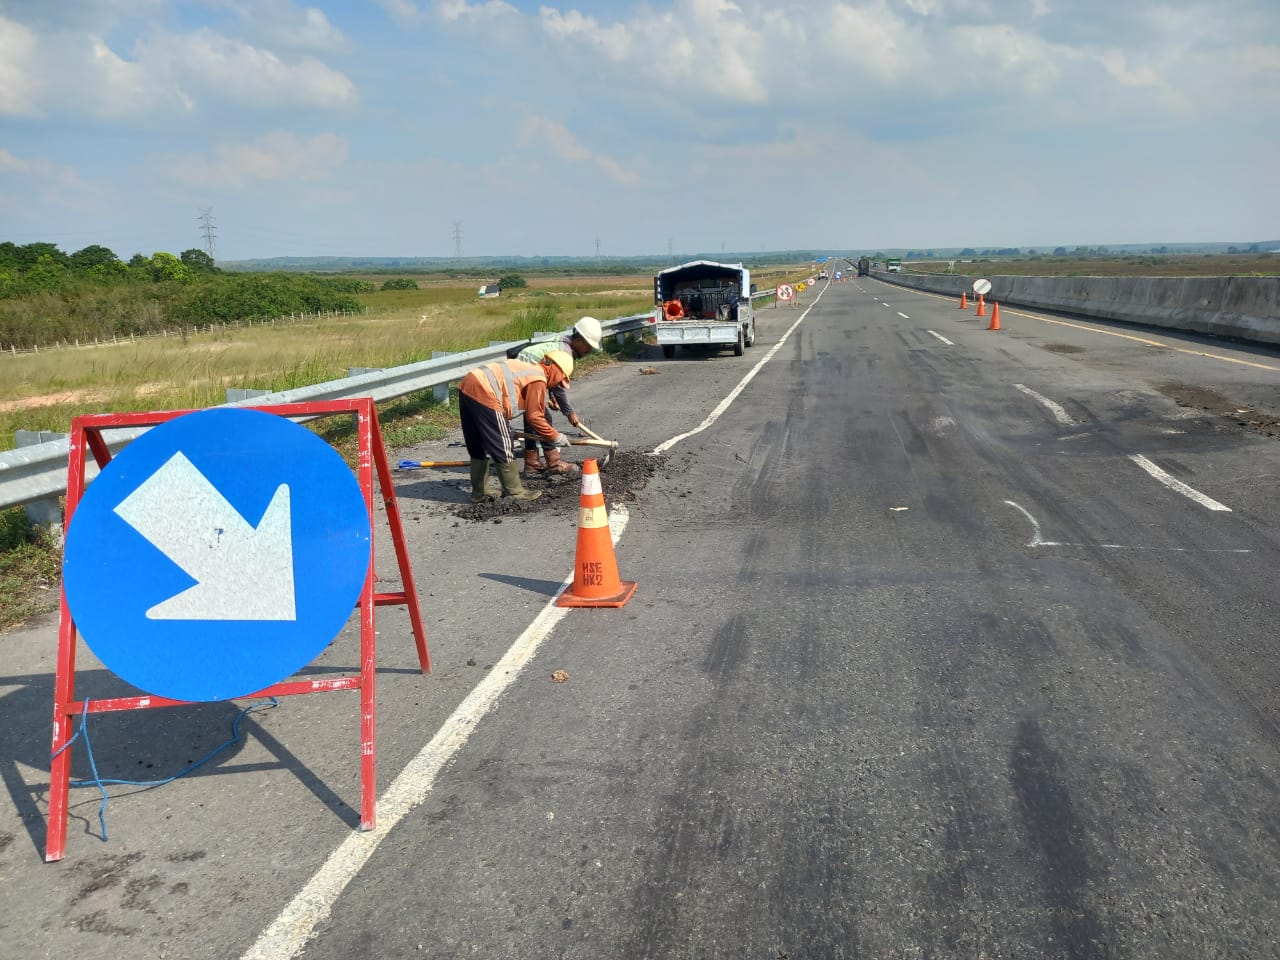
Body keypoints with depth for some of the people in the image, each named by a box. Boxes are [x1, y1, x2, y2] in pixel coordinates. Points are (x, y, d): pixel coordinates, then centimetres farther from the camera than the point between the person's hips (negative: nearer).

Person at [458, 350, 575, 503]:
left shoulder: (528, 368, 24)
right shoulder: (539, 380, -4)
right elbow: (534, 417, -4)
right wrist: (556, 437, 6)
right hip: (483, 394, -10)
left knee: (477, 448, 18)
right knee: (503, 448, 2)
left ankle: (478, 493, 26)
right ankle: (514, 492, 11)